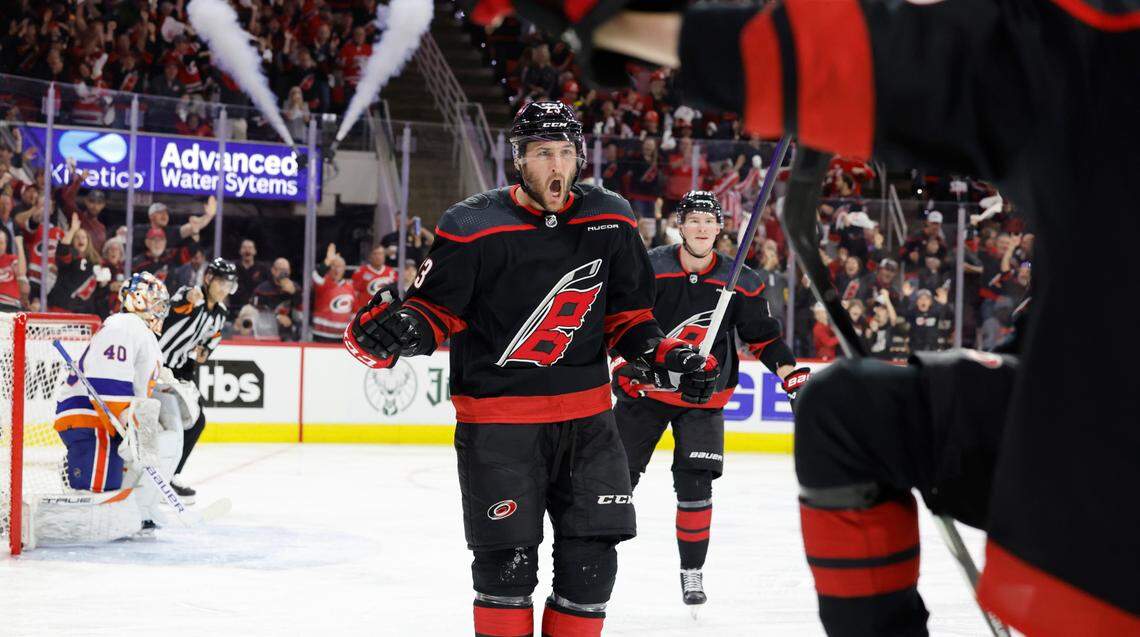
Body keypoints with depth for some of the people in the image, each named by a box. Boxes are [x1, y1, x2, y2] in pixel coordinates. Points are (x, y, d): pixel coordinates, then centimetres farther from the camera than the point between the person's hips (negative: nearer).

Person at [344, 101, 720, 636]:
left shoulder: (610, 222, 2)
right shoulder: (474, 227, -11)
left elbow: (626, 314, 12)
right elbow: (437, 308, -5)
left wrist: (667, 356, -3)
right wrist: (398, 327, -26)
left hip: (585, 414, 4)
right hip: (496, 417, -4)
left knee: (591, 558, 4)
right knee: (507, 560, -1)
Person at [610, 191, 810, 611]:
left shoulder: (740, 282, -3)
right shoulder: (649, 269, -8)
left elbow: (763, 335, 4)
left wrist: (791, 373, -7)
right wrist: (623, 365, -13)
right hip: (644, 387, 0)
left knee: (695, 484, -7)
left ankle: (692, 572, 7)